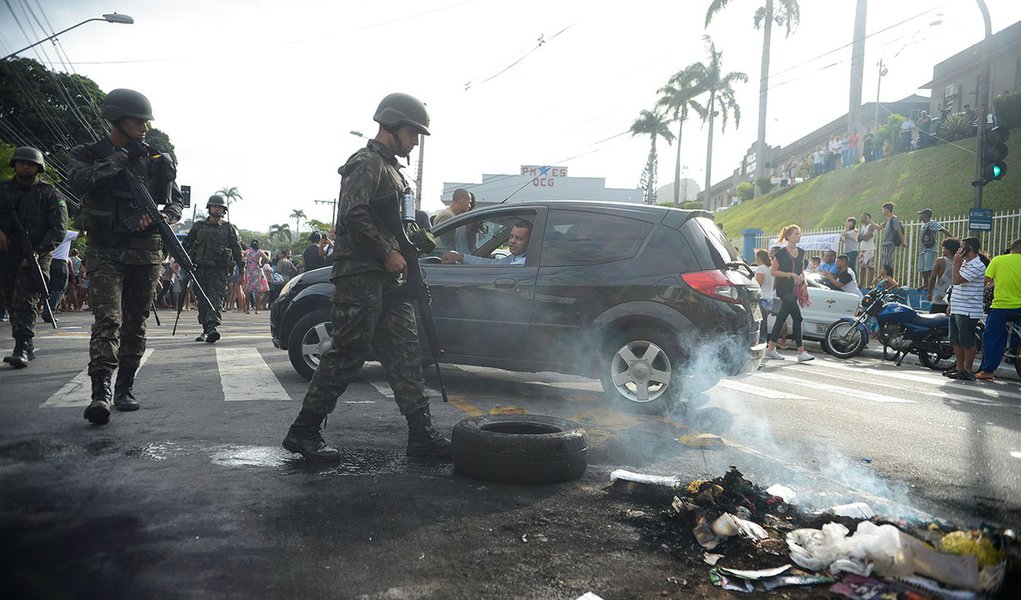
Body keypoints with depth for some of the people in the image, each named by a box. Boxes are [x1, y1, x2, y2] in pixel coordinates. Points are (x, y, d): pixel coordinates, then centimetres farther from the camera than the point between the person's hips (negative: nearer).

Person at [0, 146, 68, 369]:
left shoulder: (49, 194, 4)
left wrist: (37, 252, -16)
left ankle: (22, 350, -22)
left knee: (24, 301, -16)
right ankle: (27, 348, 19)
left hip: (36, 256, -4)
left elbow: (59, 229, -4)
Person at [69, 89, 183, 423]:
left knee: (135, 324, 7)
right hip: (105, 251, -3)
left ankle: (124, 389, 17)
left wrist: (159, 217, -8)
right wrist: (118, 160, -16)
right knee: (108, 320, -17)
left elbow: (177, 203, 12)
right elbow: (79, 182, -18)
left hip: (146, 253, 3)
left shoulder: (158, 161, 10)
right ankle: (101, 392, -23)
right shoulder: (89, 155, 3)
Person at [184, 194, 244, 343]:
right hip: (200, 268, 3)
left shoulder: (229, 229, 10)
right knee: (202, 301, 4)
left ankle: (213, 327, -27)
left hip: (220, 270, -3)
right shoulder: (198, 226, 14)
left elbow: (237, 248, 5)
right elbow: (187, 244, 16)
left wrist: (241, 266, -6)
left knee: (216, 299, -15)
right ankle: (206, 329, 11)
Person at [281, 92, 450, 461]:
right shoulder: (366, 163, -7)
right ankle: (303, 432, 2)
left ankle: (421, 434, 10)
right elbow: (354, 215, -21)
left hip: (386, 278, 10)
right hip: (360, 276, -10)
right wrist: (388, 254, -18)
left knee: (404, 355, 7)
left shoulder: (390, 169, 24)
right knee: (347, 355, -7)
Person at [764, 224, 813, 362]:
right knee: (797, 318, -14)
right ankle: (801, 352, -13)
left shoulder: (801, 253, 13)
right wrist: (790, 274, -16)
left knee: (781, 318, 10)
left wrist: (802, 277, 1)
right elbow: (773, 271, -7)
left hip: (794, 288, 7)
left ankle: (770, 348, 17)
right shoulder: (781, 253, -7)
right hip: (783, 288, -7)